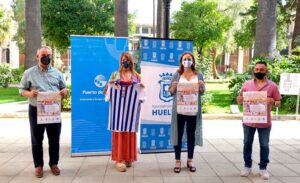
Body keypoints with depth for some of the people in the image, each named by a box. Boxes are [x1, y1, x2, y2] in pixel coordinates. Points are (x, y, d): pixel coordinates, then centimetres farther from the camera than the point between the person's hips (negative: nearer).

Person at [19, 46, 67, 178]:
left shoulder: (57, 73, 7)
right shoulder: (29, 73, 1)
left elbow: (64, 88, 12)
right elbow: (22, 90, 2)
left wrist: (64, 92, -12)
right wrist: (29, 94, -19)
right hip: (36, 110, -1)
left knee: (54, 139, 10)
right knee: (37, 139, 9)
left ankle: (53, 163, 26)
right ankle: (38, 165, 24)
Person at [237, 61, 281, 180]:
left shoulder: (272, 86, -2)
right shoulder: (247, 84, 2)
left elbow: (278, 103, 1)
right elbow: (240, 100, 8)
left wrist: (273, 102, -22)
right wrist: (239, 100, -16)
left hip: (265, 122, -1)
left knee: (264, 145, 10)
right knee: (247, 143, 11)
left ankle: (263, 168, 25)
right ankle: (247, 166, 26)